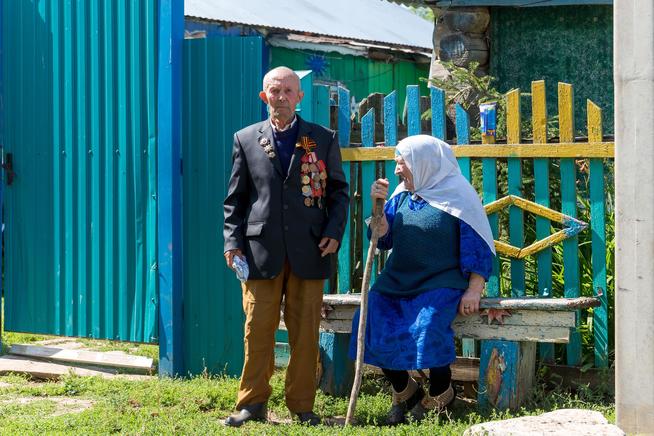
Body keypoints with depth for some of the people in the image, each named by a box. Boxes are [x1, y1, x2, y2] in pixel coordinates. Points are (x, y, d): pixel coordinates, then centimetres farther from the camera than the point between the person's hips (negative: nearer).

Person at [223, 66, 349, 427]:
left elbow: (339, 191, 11)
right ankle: (253, 403, 10)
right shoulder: (245, 139, 10)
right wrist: (233, 240, 0)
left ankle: (302, 405, 12)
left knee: (305, 332, 3)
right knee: (258, 329, 0)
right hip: (261, 249, 0)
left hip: (308, 250, 0)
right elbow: (235, 197, 11)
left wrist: (334, 233, -3)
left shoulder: (323, 139, 9)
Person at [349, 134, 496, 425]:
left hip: (441, 282, -6)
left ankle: (440, 396, -5)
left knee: (426, 326, -32)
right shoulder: (401, 196, 12)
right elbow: (383, 239, 7)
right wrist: (378, 204, -8)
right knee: (369, 321, -18)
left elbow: (478, 248, -5)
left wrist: (473, 291, -14)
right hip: (397, 281, 6)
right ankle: (403, 392, 3)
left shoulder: (456, 195, -4)